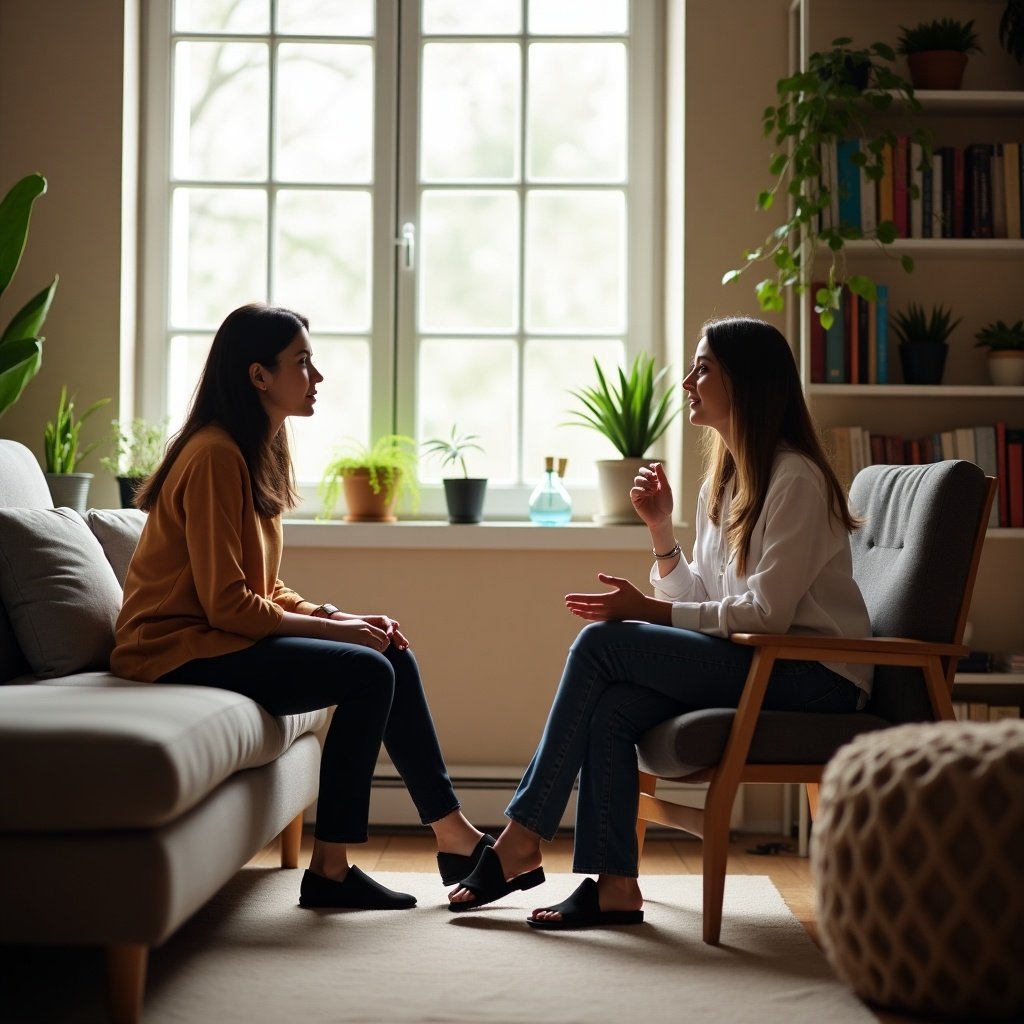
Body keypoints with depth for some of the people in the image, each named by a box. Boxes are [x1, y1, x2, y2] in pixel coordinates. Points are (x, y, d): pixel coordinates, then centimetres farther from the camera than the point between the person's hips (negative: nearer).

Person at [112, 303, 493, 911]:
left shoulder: (259, 451, 13)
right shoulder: (216, 455, -18)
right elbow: (227, 604, -21)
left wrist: (335, 615, -4)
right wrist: (334, 628, -14)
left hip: (218, 638, 9)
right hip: (180, 651, -9)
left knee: (394, 659, 0)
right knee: (368, 673, -18)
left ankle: (454, 836, 5)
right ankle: (330, 871, -11)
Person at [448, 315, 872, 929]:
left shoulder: (796, 480, -12)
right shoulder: (721, 482, 16)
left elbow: (766, 612, -19)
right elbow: (701, 603, 13)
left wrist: (646, 611, -17)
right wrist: (661, 528, 0)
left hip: (815, 677, -8)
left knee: (601, 643, -19)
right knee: (611, 705, -19)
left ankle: (521, 841, -14)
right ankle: (614, 885, -20)